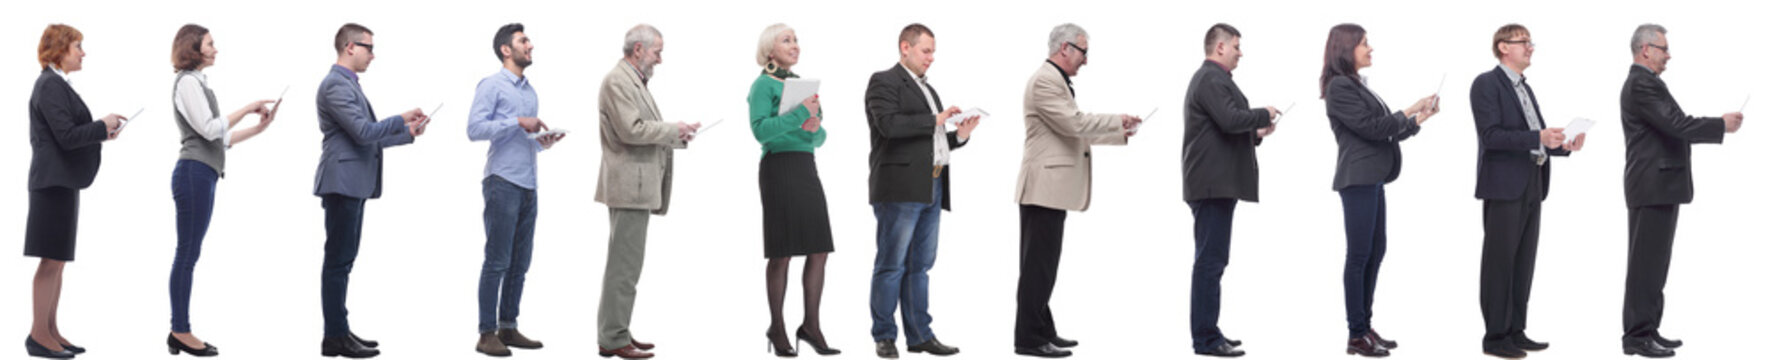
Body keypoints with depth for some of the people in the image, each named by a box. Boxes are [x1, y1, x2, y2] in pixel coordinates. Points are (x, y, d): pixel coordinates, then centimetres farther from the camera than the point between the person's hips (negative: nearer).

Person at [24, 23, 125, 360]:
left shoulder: (56, 84, 16)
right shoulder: (50, 86, -15)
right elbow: (66, 135, -21)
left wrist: (101, 133, 7)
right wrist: (103, 126, -10)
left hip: (63, 180, 10)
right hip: (54, 180, -10)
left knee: (57, 260, 12)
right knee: (51, 260, -7)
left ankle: (50, 330, 16)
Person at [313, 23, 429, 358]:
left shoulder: (349, 84, 20)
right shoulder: (336, 85, -13)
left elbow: (369, 136, 23)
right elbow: (363, 132, -20)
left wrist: (408, 133, 16)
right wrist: (401, 119, -9)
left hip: (354, 184, 11)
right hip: (342, 182, -11)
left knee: (344, 260, 13)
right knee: (338, 260, -8)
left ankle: (339, 331, 18)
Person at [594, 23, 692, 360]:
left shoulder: (635, 81, 20)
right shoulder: (617, 81, -12)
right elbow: (631, 130, -20)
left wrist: (677, 136, 7)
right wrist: (673, 129, -11)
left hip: (638, 184, 11)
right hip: (628, 184, -11)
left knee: (625, 262, 14)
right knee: (625, 263, -9)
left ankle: (615, 332, 19)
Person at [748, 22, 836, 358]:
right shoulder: (764, 84, -4)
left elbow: (819, 137, 19)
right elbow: (760, 130, -17)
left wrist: (815, 128, -4)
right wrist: (800, 114, -20)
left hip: (807, 167, 7)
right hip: (779, 168, -7)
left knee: (819, 250, 3)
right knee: (782, 253, -2)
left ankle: (811, 325, 9)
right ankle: (777, 328, 7)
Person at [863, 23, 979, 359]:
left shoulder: (927, 89, 24)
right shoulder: (884, 82, -3)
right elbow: (889, 124, -18)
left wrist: (959, 135, 7)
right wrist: (935, 120, -16)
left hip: (932, 189, 8)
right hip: (900, 189, -8)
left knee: (920, 265, 9)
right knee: (891, 265, -5)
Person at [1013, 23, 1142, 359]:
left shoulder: (1057, 81, 20)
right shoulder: (1045, 80, -14)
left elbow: (1075, 131, 24)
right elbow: (1074, 123, -20)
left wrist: (1121, 134, 21)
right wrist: (1118, 120, -12)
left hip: (1052, 188, 11)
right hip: (1045, 187, -11)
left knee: (1042, 264, 13)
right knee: (1039, 264, -9)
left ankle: (1041, 331, 18)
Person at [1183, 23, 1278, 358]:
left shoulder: (1208, 78, 21)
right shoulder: (1212, 80, -13)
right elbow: (1230, 119, -25)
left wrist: (1255, 134, 14)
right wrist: (1264, 115, -9)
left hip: (1212, 183, 11)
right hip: (1214, 183, -11)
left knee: (1211, 260, 14)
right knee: (1211, 260, -10)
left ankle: (1207, 333, 18)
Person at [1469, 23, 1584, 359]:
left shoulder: (1525, 89, 20)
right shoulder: (1487, 84, -7)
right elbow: (1491, 135, -17)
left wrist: (1563, 145, 2)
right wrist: (1538, 137, -25)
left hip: (1531, 186, 8)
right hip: (1504, 186, -8)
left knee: (1523, 262, 9)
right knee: (1499, 262, -4)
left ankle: (1515, 331, 15)